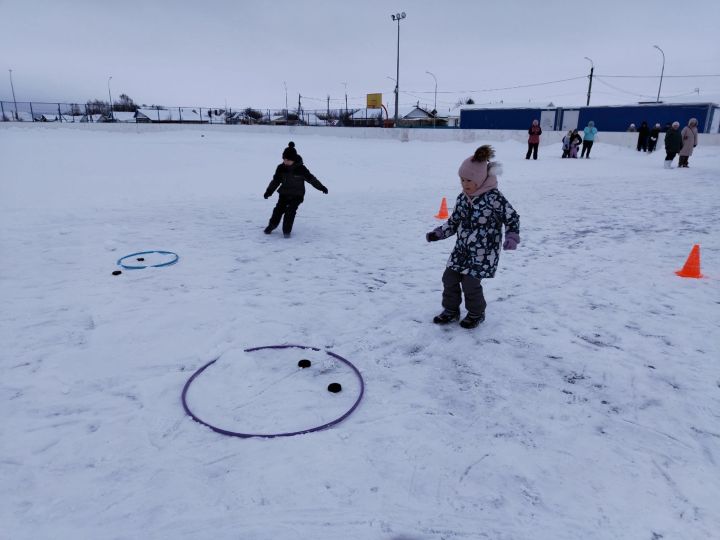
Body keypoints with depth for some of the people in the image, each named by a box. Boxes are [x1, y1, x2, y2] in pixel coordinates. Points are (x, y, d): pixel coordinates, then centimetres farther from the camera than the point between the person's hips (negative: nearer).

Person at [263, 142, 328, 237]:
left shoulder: (301, 169, -13)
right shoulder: (281, 168, -4)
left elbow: (311, 178, -4)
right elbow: (275, 180, 5)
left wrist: (321, 187, -2)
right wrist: (269, 191, 1)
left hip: (297, 195, -3)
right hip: (284, 194, 3)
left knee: (290, 212, -13)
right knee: (278, 210, 2)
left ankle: (287, 231, 1)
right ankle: (271, 225, 24)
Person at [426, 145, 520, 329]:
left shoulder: (494, 197, -16)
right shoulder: (462, 198, 3)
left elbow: (512, 217, -8)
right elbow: (454, 221, 13)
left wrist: (512, 236, -19)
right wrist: (438, 233, 3)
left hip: (483, 252, -7)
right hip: (462, 248, 7)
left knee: (470, 282, -6)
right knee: (450, 278, 7)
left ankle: (476, 313, 21)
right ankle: (451, 310, 27)